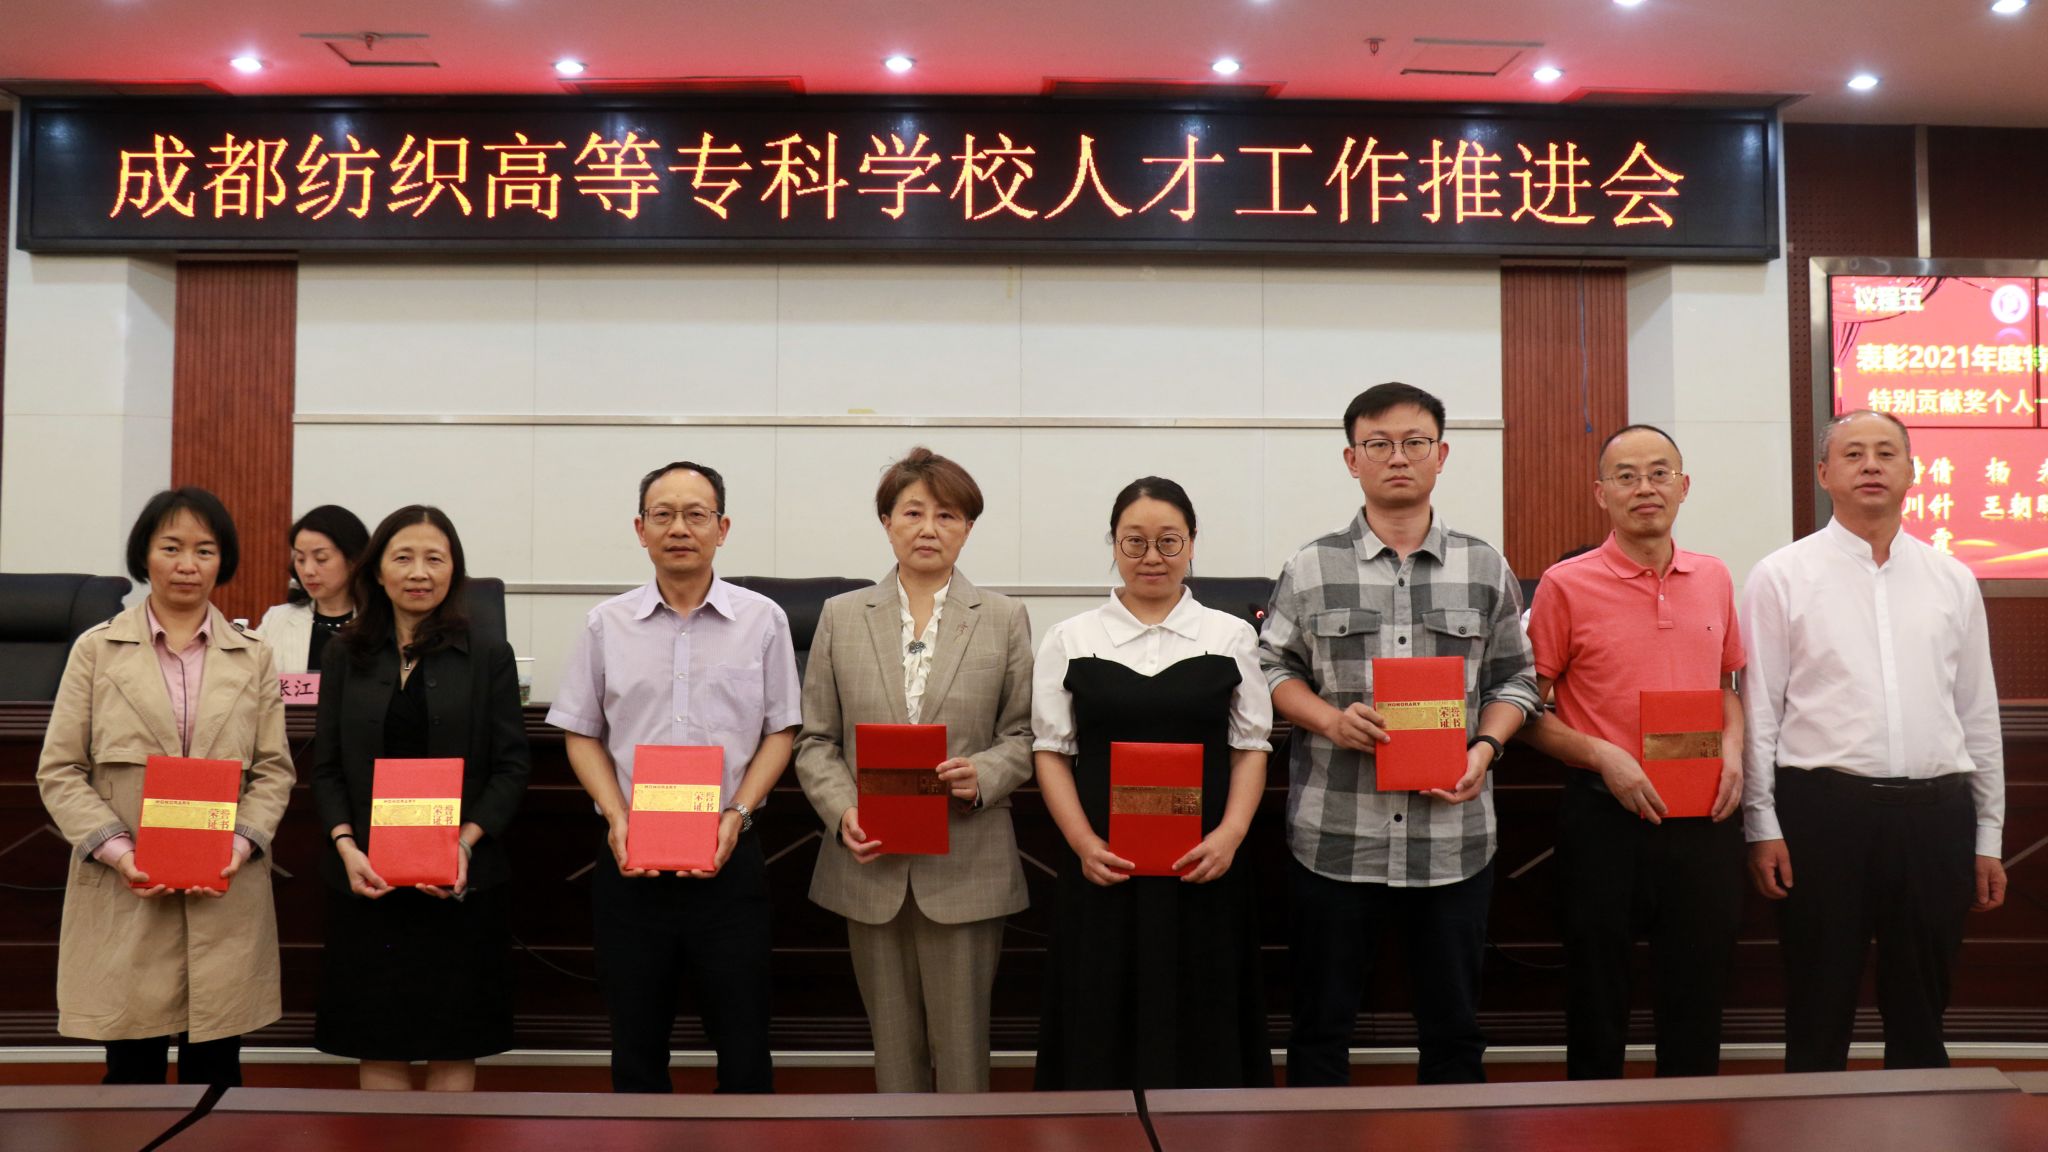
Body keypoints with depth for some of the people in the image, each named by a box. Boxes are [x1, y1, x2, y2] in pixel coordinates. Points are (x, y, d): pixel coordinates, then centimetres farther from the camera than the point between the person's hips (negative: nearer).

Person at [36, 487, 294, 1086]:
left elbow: (274, 770, 8)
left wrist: (242, 842, -9)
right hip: (123, 898, -1)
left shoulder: (254, 657, 9)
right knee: (133, 1071, 5)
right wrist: (115, 849, -11)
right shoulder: (97, 650, 4)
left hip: (226, 899, 1)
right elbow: (59, 771, 3)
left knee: (215, 1071, 6)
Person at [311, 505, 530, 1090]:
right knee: (378, 1044, 7)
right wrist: (346, 845, -9)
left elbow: (511, 767, -1)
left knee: (455, 1046, 5)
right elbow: (326, 768, 7)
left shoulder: (489, 657, 2)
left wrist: (465, 843, -15)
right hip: (368, 881, 2)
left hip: (461, 883, -1)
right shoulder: (346, 658, 8)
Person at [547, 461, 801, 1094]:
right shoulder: (606, 625, 6)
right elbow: (582, 733, 9)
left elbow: (780, 731, 4)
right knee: (636, 1046, 11)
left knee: (743, 1043, 3)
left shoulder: (762, 620, 3)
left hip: (728, 859, -1)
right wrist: (617, 817, -6)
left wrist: (736, 813, -10)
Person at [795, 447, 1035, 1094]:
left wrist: (984, 776, -15)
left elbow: (1023, 733, 5)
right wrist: (842, 811, -10)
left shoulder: (1004, 619, 5)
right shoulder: (841, 617, 8)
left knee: (961, 1045, 2)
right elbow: (815, 740, 7)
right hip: (870, 865, 1)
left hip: (965, 867, -1)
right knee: (893, 1045, 10)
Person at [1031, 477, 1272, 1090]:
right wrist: (1083, 843, -10)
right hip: (1103, 868, 0)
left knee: (1199, 1026, 5)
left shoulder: (1231, 637, 7)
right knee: (1101, 1026, 4)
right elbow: (1051, 750, 4)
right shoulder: (1071, 640, 5)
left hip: (1202, 871, 0)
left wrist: (1229, 835, -9)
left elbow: (1252, 747, 5)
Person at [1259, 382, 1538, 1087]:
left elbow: (1513, 679, 11)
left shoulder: (1486, 570, 7)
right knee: (1321, 1026, 9)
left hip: (1452, 837, 1)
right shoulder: (1311, 571, 2)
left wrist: (1485, 749, -7)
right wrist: (1329, 719, -11)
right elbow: (1274, 667, 7)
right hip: (1334, 837, -1)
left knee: (1453, 1028, 12)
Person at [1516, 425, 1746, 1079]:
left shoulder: (1714, 579, 9)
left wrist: (1732, 747, 2)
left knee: (1697, 995, 12)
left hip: (1705, 817, 4)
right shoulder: (1567, 585, -5)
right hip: (1607, 818, -4)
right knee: (1597, 996, 7)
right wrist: (1602, 756, -16)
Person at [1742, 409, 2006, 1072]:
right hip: (1823, 810, -3)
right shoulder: (1781, 577, 1)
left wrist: (1988, 837, 12)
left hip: (1936, 812, 3)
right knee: (1818, 1014, 6)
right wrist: (1761, 826, -6)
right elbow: (1758, 710, -1)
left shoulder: (1952, 581, 11)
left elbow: (1979, 713, 13)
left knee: (1921, 1014, 13)